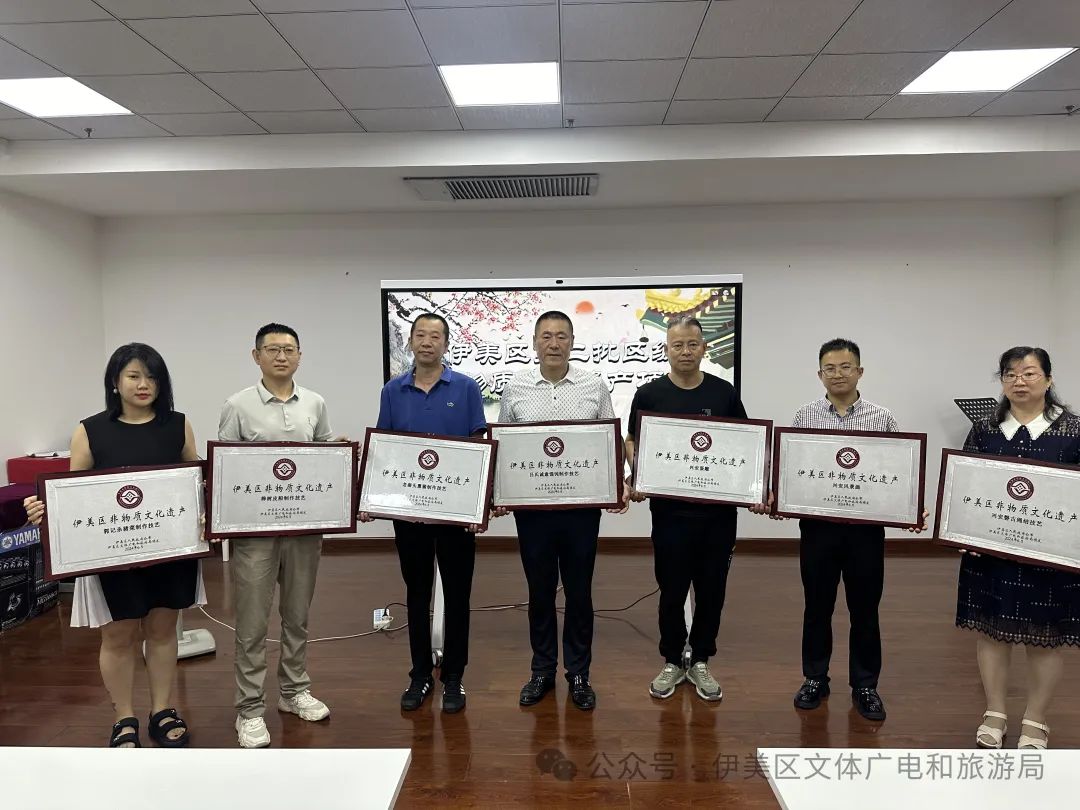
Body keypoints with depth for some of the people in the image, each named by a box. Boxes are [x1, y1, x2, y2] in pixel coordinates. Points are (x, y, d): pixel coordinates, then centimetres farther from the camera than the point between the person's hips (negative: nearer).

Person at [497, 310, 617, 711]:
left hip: (582, 505, 0)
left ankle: (578, 674, 25)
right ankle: (542, 671, 27)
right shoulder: (515, 388, 2)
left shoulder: (595, 386, 0)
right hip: (531, 505, 1)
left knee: (579, 591, 9)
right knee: (540, 591, 11)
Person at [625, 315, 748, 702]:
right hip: (670, 509, -1)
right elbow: (633, 442, 5)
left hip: (717, 509, 2)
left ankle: (700, 662, 27)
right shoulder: (649, 394, -1)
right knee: (672, 591, 8)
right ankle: (672, 662, 26)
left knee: (711, 590, 10)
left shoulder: (724, 392, 3)